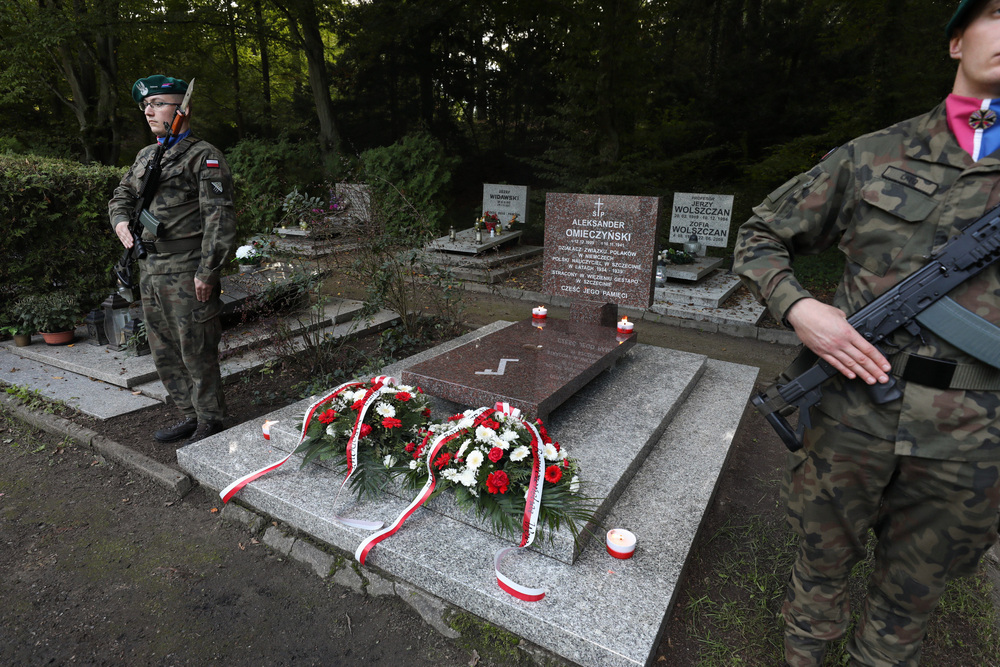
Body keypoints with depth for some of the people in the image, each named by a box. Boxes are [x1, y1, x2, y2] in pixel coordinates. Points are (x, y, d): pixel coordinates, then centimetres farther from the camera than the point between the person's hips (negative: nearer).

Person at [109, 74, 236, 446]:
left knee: (196, 352, -2)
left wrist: (207, 272, -19)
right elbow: (122, 195, 31)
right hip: (150, 271, 9)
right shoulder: (145, 156, 18)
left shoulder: (204, 157, -7)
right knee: (163, 352, 14)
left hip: (187, 273, -9)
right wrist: (121, 222, 7)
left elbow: (219, 217, -15)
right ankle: (189, 416, 28)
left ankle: (210, 423, 13)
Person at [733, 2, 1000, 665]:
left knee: (910, 594, 19)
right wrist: (798, 308, -13)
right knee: (823, 560, 18)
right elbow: (759, 237, 5)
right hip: (852, 416, 0)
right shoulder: (871, 158, 1)